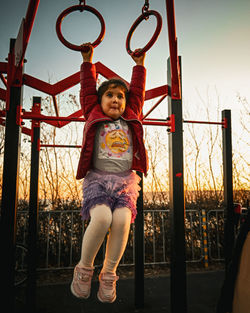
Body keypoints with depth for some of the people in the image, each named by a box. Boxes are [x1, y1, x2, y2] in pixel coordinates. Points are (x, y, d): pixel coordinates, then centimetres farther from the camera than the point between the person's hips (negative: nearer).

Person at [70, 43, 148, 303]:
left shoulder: (131, 119, 19)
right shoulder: (94, 116, 14)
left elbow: (138, 91, 24)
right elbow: (88, 89, 17)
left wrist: (139, 65, 29)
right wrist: (87, 61, 21)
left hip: (126, 180, 2)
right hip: (97, 178, -2)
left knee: (122, 220, -23)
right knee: (101, 218, -26)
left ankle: (109, 275, -2)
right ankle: (84, 268, 1)